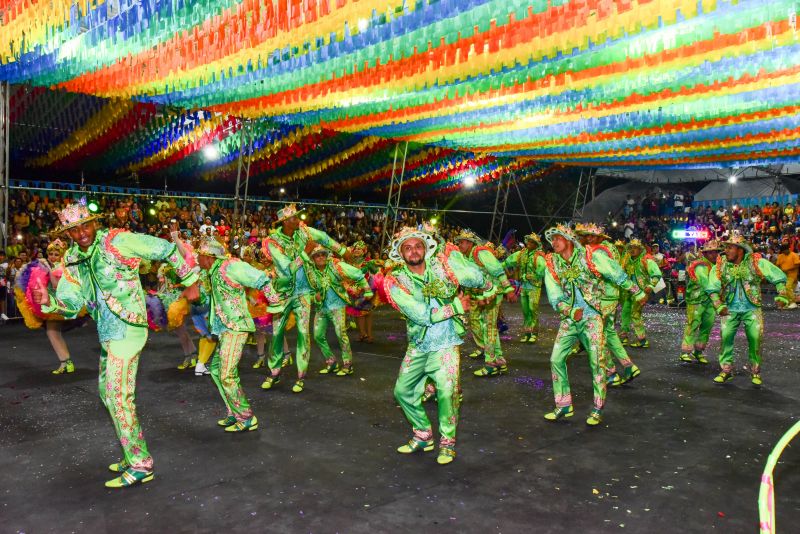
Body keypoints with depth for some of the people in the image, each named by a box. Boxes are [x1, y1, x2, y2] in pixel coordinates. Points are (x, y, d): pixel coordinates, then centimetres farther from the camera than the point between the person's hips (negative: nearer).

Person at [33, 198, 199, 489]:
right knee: (108, 392, 17)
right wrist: (49, 301, -15)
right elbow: (71, 304, 6)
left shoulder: (118, 241, -13)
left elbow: (166, 249, -8)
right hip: (107, 333, 9)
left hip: (126, 329, -9)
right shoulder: (72, 260, 9)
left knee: (119, 397, -9)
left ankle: (140, 466, 0)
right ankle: (133, 455, 31)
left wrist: (190, 282, -4)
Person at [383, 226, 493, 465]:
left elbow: (473, 276, -16)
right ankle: (423, 436, 30)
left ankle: (447, 443, 5)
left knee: (446, 391, -16)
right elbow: (422, 315, -18)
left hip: (446, 343, -2)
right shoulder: (395, 281, -8)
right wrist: (456, 306, -16)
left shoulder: (440, 265, -6)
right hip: (418, 345, 3)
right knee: (403, 391, 8)